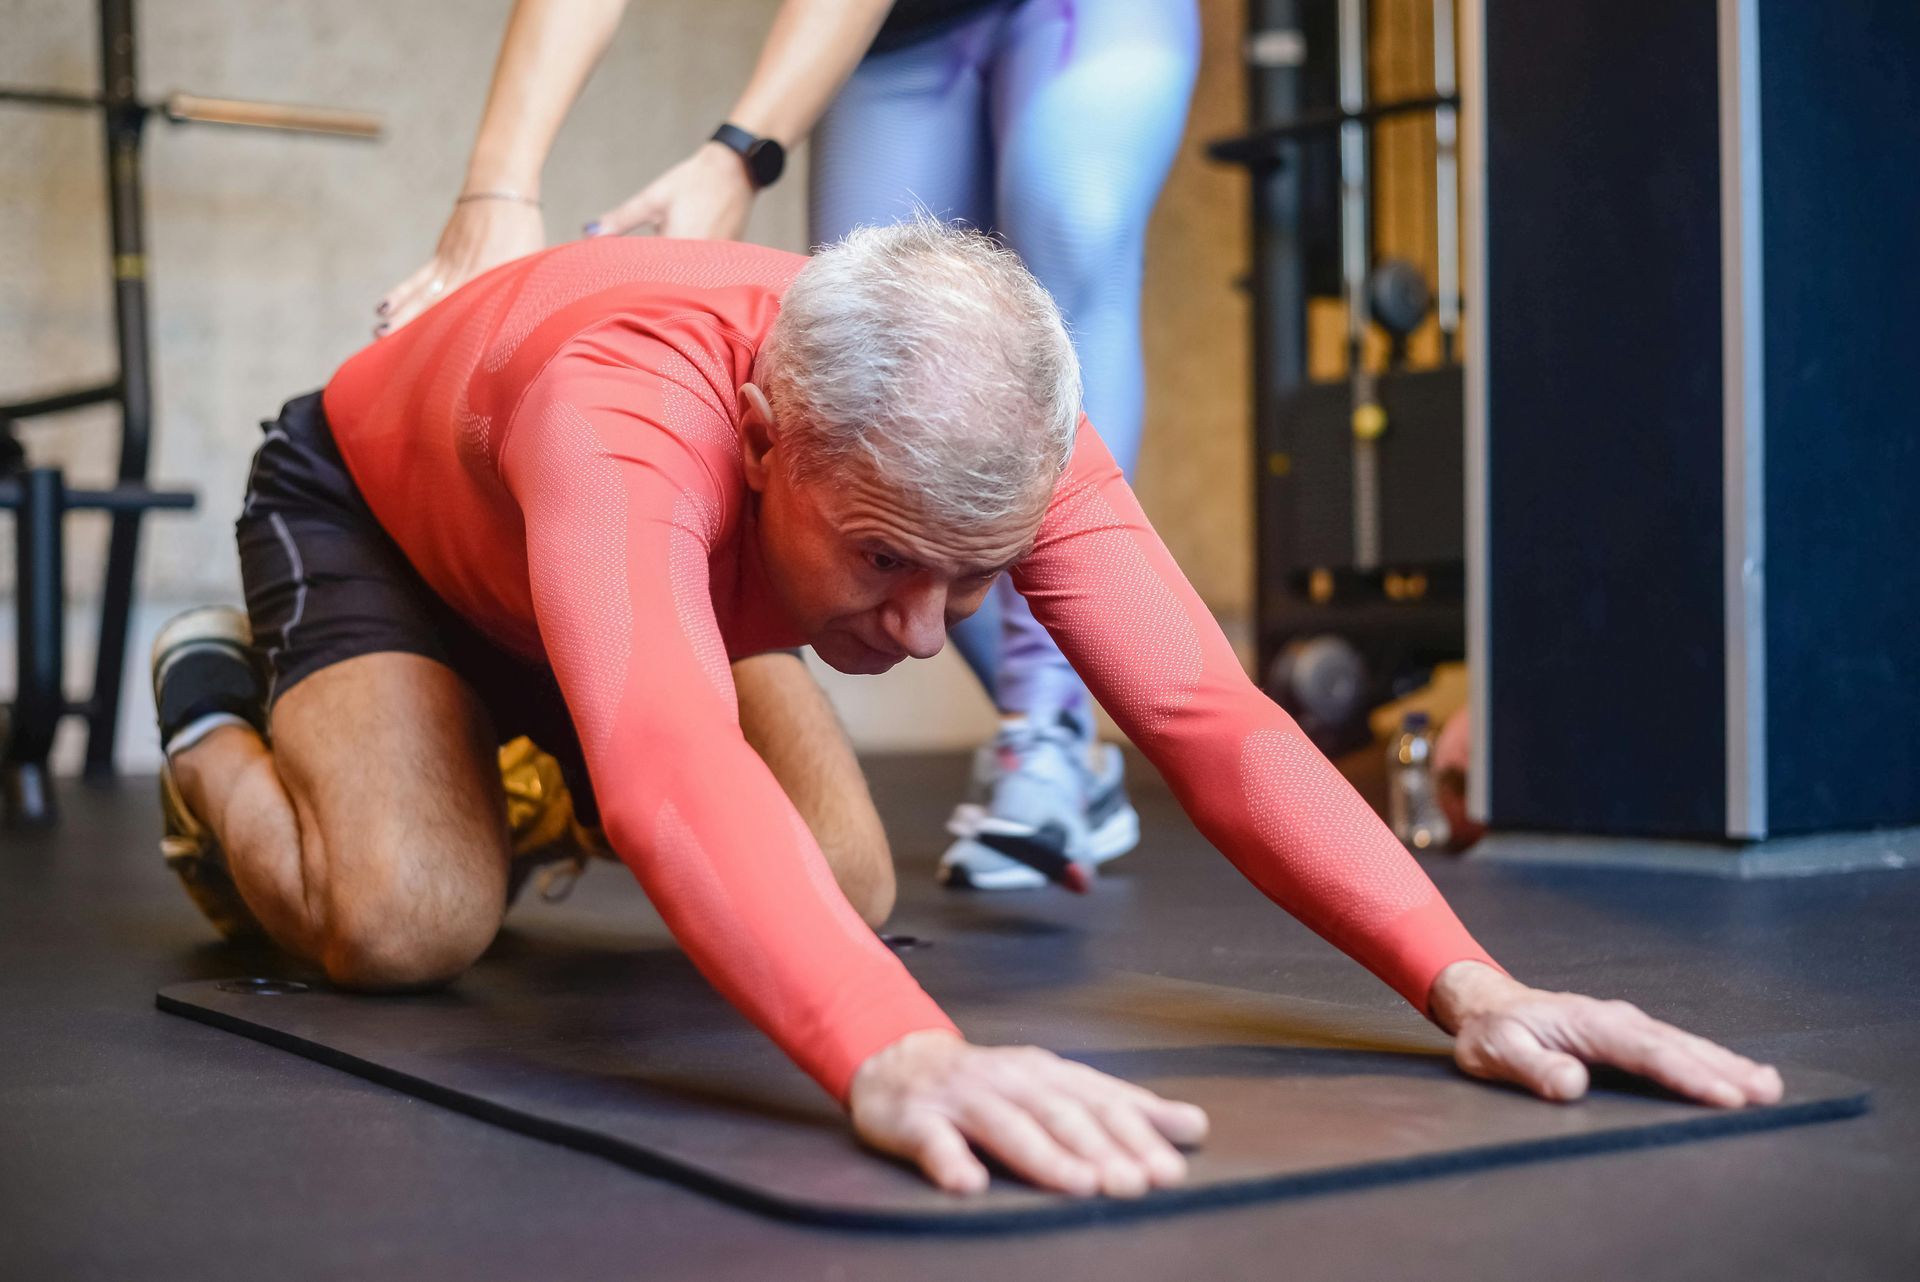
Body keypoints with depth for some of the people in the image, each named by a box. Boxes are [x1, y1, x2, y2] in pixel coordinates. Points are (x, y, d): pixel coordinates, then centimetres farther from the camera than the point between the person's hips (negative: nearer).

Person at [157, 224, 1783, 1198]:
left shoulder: (998, 433, -33)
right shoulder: (626, 413, -49)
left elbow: (1209, 714, -38)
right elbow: (669, 753, -66)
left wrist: (1466, 983, -50)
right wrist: (899, 1053, -82)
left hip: (600, 589, 5)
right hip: (365, 509, -5)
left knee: (845, 895, -2)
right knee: (411, 923, -28)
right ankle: (215, 712, 7)